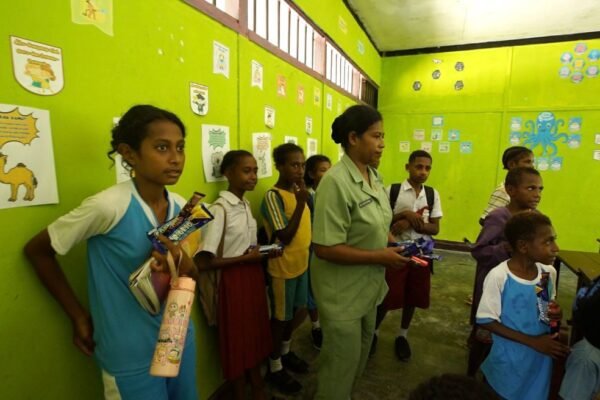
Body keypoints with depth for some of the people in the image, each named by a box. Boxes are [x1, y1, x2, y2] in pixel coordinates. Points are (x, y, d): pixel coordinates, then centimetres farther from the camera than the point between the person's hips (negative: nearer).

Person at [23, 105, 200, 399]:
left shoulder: (181, 207, -5)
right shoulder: (109, 206, -22)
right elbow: (36, 251, -8)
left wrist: (184, 268, -19)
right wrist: (78, 316, -4)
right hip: (132, 354, -5)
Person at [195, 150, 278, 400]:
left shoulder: (246, 205, 5)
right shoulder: (220, 209, -19)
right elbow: (202, 263, -22)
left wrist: (265, 252, -3)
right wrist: (245, 258, -19)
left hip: (254, 276, 7)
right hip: (234, 281, -7)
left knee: (256, 334, 21)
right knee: (237, 341, 12)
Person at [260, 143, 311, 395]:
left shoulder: (298, 191, 4)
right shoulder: (273, 196, -20)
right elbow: (285, 236, -26)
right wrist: (301, 202, -28)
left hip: (302, 263, 8)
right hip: (283, 268, -8)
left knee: (297, 312, 22)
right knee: (280, 317, 10)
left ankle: (285, 352, 47)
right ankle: (275, 367, 33)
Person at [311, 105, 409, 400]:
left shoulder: (374, 176, 2)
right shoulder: (336, 182, -25)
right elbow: (324, 248, -28)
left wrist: (393, 243, -5)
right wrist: (381, 257, -23)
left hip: (368, 286, 8)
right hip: (343, 292, -8)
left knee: (359, 356, 28)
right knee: (341, 363, 13)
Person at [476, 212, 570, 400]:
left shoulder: (549, 273, -7)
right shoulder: (498, 277, -26)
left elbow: (546, 305, 11)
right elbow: (487, 321, -20)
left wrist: (555, 313, -12)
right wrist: (532, 341, -22)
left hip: (542, 356, 5)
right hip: (509, 361, -5)